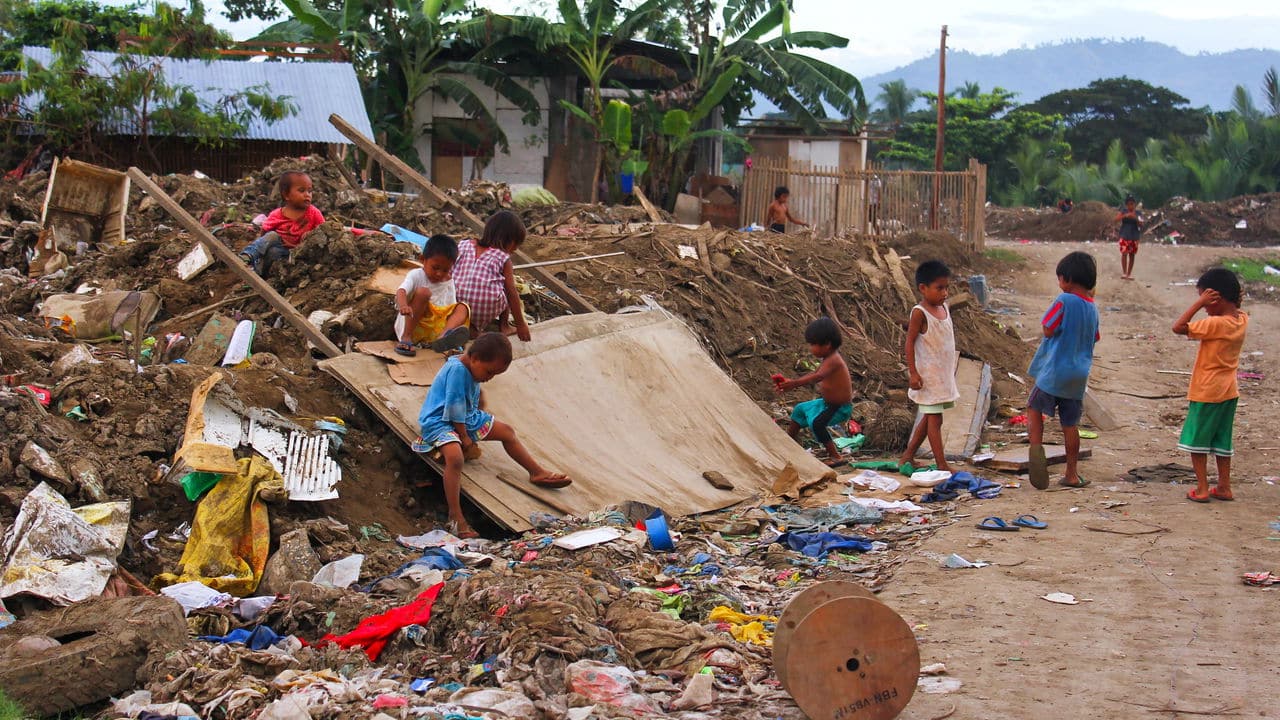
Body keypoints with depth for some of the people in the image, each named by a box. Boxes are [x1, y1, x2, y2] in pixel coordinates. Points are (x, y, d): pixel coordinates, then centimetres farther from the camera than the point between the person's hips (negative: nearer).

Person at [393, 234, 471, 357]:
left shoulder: (448, 283, 15)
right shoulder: (416, 275, -1)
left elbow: (451, 309, 12)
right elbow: (401, 291, -20)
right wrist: (403, 306, -43)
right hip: (409, 324, -5)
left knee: (463, 308, -14)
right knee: (423, 292, -25)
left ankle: (443, 336, -46)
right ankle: (406, 337, -29)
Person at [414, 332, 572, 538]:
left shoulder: (472, 368, 2)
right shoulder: (457, 370, -27)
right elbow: (454, 409, -23)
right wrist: (465, 438, -16)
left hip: (467, 418, 10)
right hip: (439, 422, -10)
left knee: (507, 432, 11)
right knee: (455, 457, -35)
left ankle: (537, 473, 24)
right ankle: (455, 517, -35)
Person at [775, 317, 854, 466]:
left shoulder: (833, 360, -26)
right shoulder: (829, 358, 5)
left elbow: (818, 377, -42)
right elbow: (814, 375, 14)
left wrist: (795, 383, -51)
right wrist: (791, 383, 3)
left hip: (841, 407, -11)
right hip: (827, 402, 11)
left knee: (816, 422, -31)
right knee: (800, 410, 22)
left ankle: (835, 456, -24)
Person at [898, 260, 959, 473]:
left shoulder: (945, 308, 8)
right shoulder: (920, 313, -15)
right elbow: (910, 342, -14)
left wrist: (951, 371, 20)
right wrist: (913, 372, -19)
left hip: (944, 373, 8)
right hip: (928, 374, -8)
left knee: (929, 417, 14)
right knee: (934, 418, -5)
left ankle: (907, 456, 24)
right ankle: (942, 464, -2)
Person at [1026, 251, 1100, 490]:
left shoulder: (1065, 301, -14)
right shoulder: (1092, 308, 8)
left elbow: (1048, 329, -13)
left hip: (1055, 371, -6)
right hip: (1079, 374, 6)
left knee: (1034, 408, 10)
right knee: (1070, 424, 11)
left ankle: (1036, 446, -14)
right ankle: (1072, 474, 14)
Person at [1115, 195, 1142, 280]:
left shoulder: (1138, 214, 3)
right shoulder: (1123, 212, 0)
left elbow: (1141, 225, -5)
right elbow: (1116, 219, -14)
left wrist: (1135, 218, -22)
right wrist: (1125, 216, -27)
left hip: (1134, 237, 2)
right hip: (1124, 236, -2)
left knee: (1132, 255, 6)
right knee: (1124, 253, -13)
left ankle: (1129, 274, 13)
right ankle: (1124, 273, -9)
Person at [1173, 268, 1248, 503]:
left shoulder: (1216, 324, -24)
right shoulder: (1242, 320, -2)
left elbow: (1179, 327, -26)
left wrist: (1200, 302, -25)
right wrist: (1234, 299, 2)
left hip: (1206, 393, -7)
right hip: (1229, 391, 7)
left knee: (1196, 439, 5)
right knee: (1221, 440, 16)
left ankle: (1202, 489, 5)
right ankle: (1224, 488, 20)